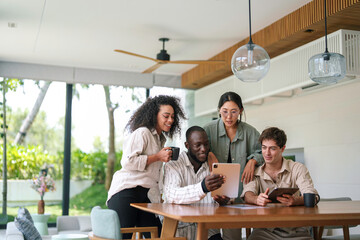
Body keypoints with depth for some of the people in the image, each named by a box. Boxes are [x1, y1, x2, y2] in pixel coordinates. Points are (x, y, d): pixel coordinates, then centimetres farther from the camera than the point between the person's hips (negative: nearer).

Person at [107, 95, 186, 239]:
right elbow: (127, 162, -16)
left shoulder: (161, 139, 24)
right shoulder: (142, 133, -5)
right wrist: (158, 157, -12)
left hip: (146, 196, 8)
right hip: (126, 192, -8)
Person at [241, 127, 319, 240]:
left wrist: (295, 201, -34)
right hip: (265, 230, 0)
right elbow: (248, 194, -8)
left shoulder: (298, 169, 4)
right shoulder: (254, 173, 10)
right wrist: (257, 199, -33)